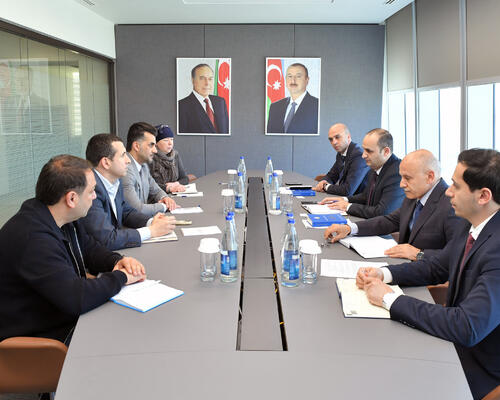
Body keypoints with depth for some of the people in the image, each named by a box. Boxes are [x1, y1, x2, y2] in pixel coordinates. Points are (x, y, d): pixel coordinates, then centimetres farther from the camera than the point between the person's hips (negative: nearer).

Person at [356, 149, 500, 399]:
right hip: (457, 343, 7)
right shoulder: (470, 224, -1)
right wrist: (383, 274, -5)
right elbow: (437, 268, 12)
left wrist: (390, 299, -26)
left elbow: (468, 328, -35)